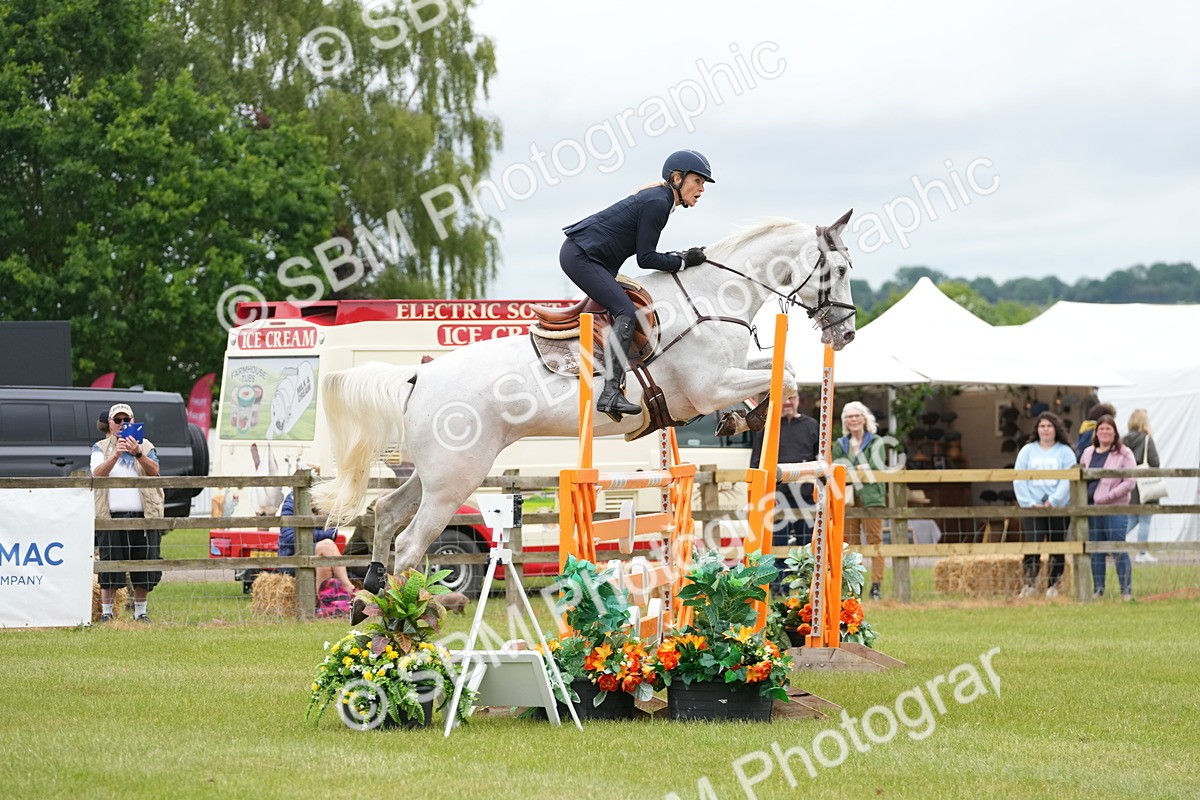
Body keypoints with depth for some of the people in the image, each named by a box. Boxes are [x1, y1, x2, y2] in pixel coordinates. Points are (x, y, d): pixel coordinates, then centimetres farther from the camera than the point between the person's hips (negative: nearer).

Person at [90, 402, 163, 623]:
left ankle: (140, 612, 13)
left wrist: (138, 454, -23)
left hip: (143, 514, 1)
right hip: (111, 517, -1)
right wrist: (115, 455, -23)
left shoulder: (146, 446, 12)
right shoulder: (100, 448, 11)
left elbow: (154, 471, -6)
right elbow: (98, 474, -8)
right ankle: (106, 612, 3)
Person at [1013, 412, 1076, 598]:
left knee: (1057, 548, 5)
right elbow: (1019, 480, 4)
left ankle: (1053, 586, 14)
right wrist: (1030, 503, -8)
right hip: (1034, 507, 0)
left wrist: (1053, 501, -15)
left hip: (1058, 507, 0)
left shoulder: (1065, 452, 4)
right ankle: (1030, 584, -9)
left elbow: (1068, 480, -6)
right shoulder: (1027, 451, 9)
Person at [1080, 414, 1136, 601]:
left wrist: (1107, 496, -15)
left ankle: (1126, 590, -1)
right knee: (1095, 552, 9)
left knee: (1119, 550, -6)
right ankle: (1097, 590, 16)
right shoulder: (1088, 453, 14)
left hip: (1115, 509, -5)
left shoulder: (1124, 454, -2)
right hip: (1091, 508, 5)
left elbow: (1130, 482, -8)